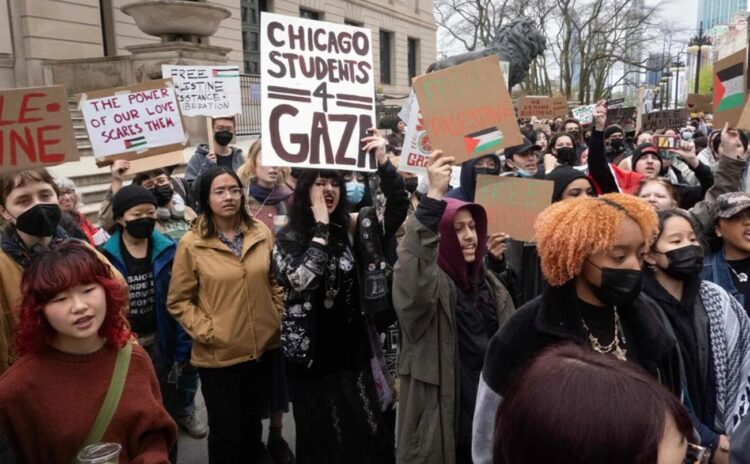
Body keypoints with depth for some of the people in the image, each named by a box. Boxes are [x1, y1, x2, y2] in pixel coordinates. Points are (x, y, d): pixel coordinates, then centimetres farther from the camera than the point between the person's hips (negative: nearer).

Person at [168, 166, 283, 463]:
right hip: (218, 355, -3)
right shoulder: (191, 244, -11)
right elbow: (178, 301, -8)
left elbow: (275, 281, 9)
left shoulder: (261, 233, 0)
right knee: (226, 432, 10)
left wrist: (278, 318, 2)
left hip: (262, 347, 4)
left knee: (253, 424, 23)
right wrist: (206, 331, -15)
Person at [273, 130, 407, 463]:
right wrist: (321, 228, -19)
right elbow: (301, 280, -23)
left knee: (367, 435, 11)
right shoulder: (288, 238, -6)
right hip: (313, 358, -2)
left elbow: (399, 209, -10)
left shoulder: (354, 228, 1)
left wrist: (383, 163, -22)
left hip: (354, 352, 3)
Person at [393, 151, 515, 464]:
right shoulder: (428, 279, -14)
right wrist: (434, 197, -46)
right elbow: (412, 263, -39)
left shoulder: (488, 281, 7)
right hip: (444, 412, -6)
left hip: (488, 405, 6)